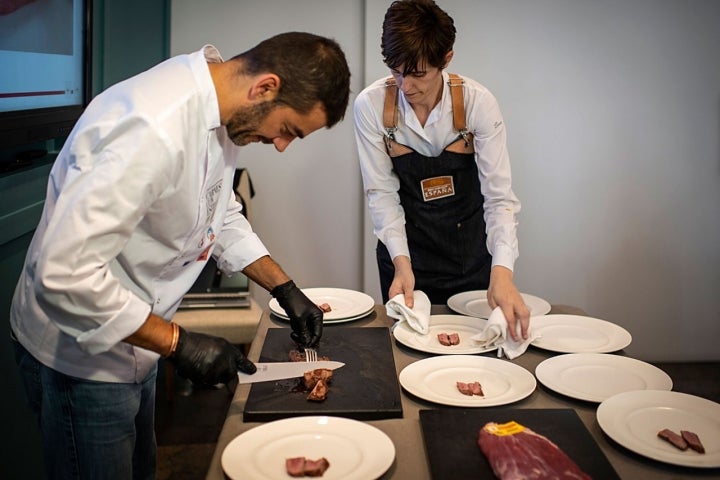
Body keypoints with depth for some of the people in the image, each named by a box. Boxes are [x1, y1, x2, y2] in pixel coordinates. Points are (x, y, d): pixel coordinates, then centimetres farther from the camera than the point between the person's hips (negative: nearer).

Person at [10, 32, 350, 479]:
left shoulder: (223, 112, -3)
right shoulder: (153, 129, -34)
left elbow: (220, 215, 13)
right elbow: (64, 273, -36)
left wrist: (285, 288, 5)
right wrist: (177, 343, -28)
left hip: (133, 342, 9)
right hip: (83, 351, -9)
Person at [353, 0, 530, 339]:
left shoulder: (478, 103, -19)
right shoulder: (371, 105, -17)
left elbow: (499, 196, -22)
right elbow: (381, 193, -12)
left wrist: (501, 272, -37)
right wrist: (401, 262, -25)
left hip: (469, 251, 0)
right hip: (406, 248, 0)